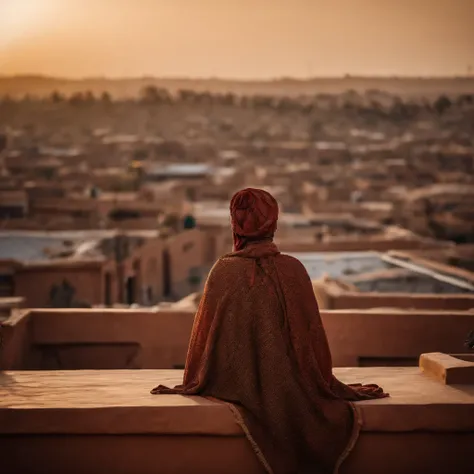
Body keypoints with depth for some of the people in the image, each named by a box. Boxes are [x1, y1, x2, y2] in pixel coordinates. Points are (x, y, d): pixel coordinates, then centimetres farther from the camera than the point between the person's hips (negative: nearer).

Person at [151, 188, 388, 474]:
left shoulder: (225, 271, -13)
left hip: (235, 384, 0)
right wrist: (323, 383, 11)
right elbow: (312, 332, -3)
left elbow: (206, 333, -7)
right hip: (289, 385, 0)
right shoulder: (294, 269, -10)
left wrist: (194, 383, 8)